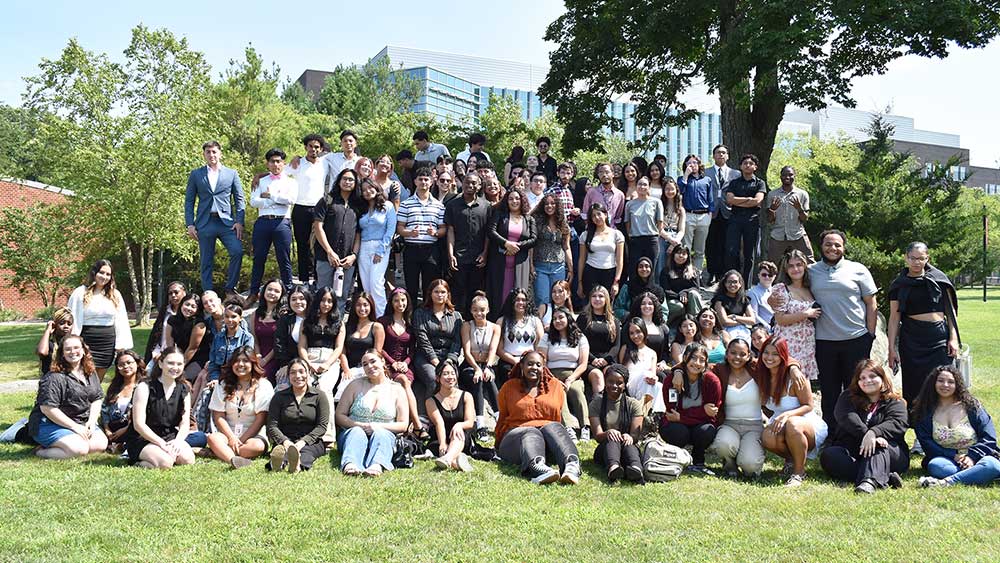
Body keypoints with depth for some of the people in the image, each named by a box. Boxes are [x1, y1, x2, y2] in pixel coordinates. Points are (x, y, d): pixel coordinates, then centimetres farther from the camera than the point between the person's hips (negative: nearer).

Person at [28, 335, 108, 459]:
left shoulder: (91, 373, 8)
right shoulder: (54, 378, -15)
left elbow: (96, 400, 12)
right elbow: (47, 408, -21)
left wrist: (92, 421, -6)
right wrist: (75, 427, -20)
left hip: (82, 424, 8)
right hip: (51, 424, -8)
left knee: (102, 444, -15)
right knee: (80, 449, -29)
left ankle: (55, 448, -3)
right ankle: (43, 452, -6)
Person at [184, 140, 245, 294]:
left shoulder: (231, 174, 12)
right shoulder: (195, 175, 12)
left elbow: (240, 199, 9)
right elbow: (189, 201, 10)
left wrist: (239, 221, -4)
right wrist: (190, 224, 0)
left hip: (226, 222, 0)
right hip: (205, 223, 0)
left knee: (237, 251, -19)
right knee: (206, 262, 2)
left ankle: (230, 287, -3)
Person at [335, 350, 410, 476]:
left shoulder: (397, 390, 11)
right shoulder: (355, 385, 13)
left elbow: (403, 424, 6)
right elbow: (340, 416, 8)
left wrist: (379, 426, -11)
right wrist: (360, 425, -10)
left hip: (384, 434, 0)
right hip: (353, 430, 1)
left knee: (380, 433, -35)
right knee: (357, 433, -34)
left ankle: (377, 465, -64)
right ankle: (350, 464, -64)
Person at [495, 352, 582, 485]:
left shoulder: (555, 386, 18)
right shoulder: (509, 387, 15)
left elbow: (560, 417, 22)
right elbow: (503, 419, 19)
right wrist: (499, 444, 12)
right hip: (517, 433, -2)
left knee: (554, 427, -31)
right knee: (531, 434, -35)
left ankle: (572, 465, -59)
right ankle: (538, 468, -69)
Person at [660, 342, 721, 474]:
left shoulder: (712, 381, -12)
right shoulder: (673, 377, -14)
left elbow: (713, 412, -11)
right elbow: (671, 410, -15)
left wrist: (681, 417, -19)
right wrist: (702, 409, -22)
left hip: (700, 424, 1)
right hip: (675, 425, -1)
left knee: (708, 431, -31)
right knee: (679, 432, -33)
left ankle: (697, 462, 1)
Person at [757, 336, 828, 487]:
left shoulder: (794, 376, -16)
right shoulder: (762, 376, -1)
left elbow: (808, 406, -13)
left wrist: (787, 414, -30)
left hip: (808, 425, -4)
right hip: (780, 424, 4)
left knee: (792, 424, -39)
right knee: (768, 438, -30)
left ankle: (799, 472, -19)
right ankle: (790, 458, 4)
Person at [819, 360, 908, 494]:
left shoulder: (895, 402, 11)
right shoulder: (848, 397, 13)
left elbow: (897, 424, -11)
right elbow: (847, 418, -8)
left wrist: (873, 433, -31)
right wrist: (866, 435, -28)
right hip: (851, 453, 1)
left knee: (878, 446, -32)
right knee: (828, 455, -28)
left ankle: (869, 481, -59)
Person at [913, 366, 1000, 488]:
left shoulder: (971, 406, 7)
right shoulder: (925, 412, 8)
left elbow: (989, 437, 1)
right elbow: (926, 443, -1)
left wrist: (972, 456, -14)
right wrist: (953, 455, -14)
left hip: (975, 457, 0)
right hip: (946, 458, 0)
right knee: (935, 466, -35)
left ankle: (946, 482, -44)